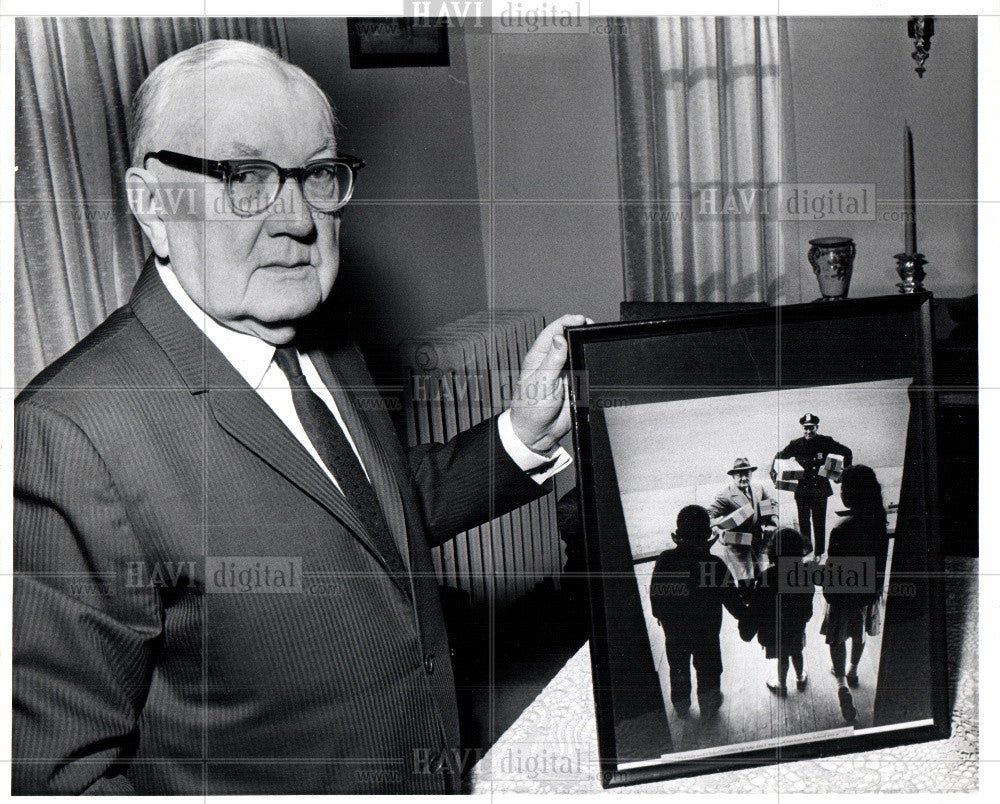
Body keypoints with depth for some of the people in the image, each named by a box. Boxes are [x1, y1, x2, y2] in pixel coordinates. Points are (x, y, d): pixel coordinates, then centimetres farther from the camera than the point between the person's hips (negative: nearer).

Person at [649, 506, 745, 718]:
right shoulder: (715, 564, -25)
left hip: (674, 630, 1)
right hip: (706, 631, -1)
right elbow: (731, 599, -15)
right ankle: (708, 705, 42)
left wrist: (661, 615, 12)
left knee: (678, 667, 25)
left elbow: (655, 595, -8)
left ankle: (681, 703, 43)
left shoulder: (665, 560, -21)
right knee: (708, 668, 24)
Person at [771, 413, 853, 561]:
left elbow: (847, 453, 10)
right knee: (803, 522, 5)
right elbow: (778, 457, 15)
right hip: (802, 488, 2)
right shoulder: (795, 444, 2)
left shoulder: (826, 442, -1)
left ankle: (819, 553, 8)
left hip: (820, 489, -2)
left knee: (819, 522, -1)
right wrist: (774, 474, 1)